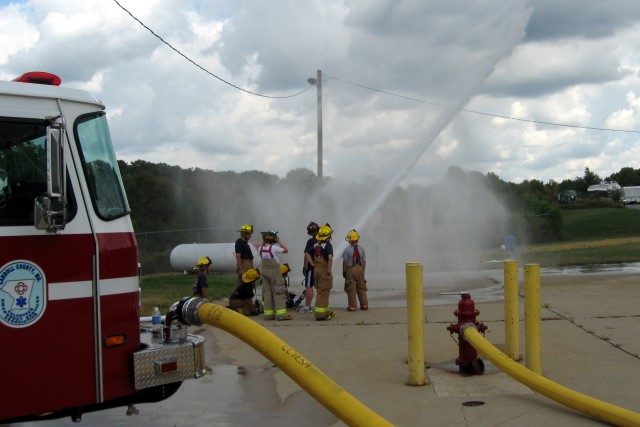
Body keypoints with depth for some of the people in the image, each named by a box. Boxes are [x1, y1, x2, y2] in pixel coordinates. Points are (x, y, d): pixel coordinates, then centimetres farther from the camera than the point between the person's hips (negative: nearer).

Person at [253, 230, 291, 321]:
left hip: (265, 271, 6)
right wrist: (279, 242, -3)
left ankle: (268, 314, 10)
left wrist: (263, 242, 15)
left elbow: (255, 245, 25)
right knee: (278, 292, -3)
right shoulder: (274, 248, -16)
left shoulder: (261, 249, 1)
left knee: (267, 292, 10)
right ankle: (281, 314, -8)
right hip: (275, 271, -6)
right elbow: (286, 250, -6)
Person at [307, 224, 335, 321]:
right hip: (324, 270, -8)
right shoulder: (328, 245, -14)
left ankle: (326, 311, 28)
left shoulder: (316, 244, 9)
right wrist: (329, 270, -18)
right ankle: (320, 314, -2)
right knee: (323, 292, -3)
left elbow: (308, 253, 19)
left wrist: (312, 264, 18)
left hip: (316, 269, 8)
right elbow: (330, 258, -26)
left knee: (320, 291, 17)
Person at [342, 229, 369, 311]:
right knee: (361, 288, 12)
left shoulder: (347, 250, -10)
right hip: (360, 269, 4)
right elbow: (364, 262, 5)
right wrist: (362, 271, 15)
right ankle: (364, 304, 14)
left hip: (350, 270, -4)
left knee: (351, 289, 2)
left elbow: (345, 262, -8)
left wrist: (344, 271, 2)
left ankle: (352, 305, 3)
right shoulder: (361, 249, 2)